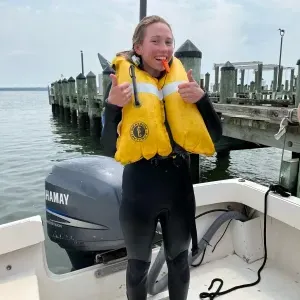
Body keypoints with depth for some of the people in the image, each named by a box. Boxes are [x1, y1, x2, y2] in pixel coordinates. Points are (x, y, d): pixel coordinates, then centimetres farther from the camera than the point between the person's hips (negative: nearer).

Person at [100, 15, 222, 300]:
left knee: (178, 260, 22)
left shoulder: (183, 82, 2)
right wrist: (112, 106, -23)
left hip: (179, 189, 3)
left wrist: (202, 99, -14)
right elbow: (108, 149, -10)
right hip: (139, 192, -2)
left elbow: (214, 135, 1)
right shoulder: (123, 83, -6)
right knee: (138, 265, 17)